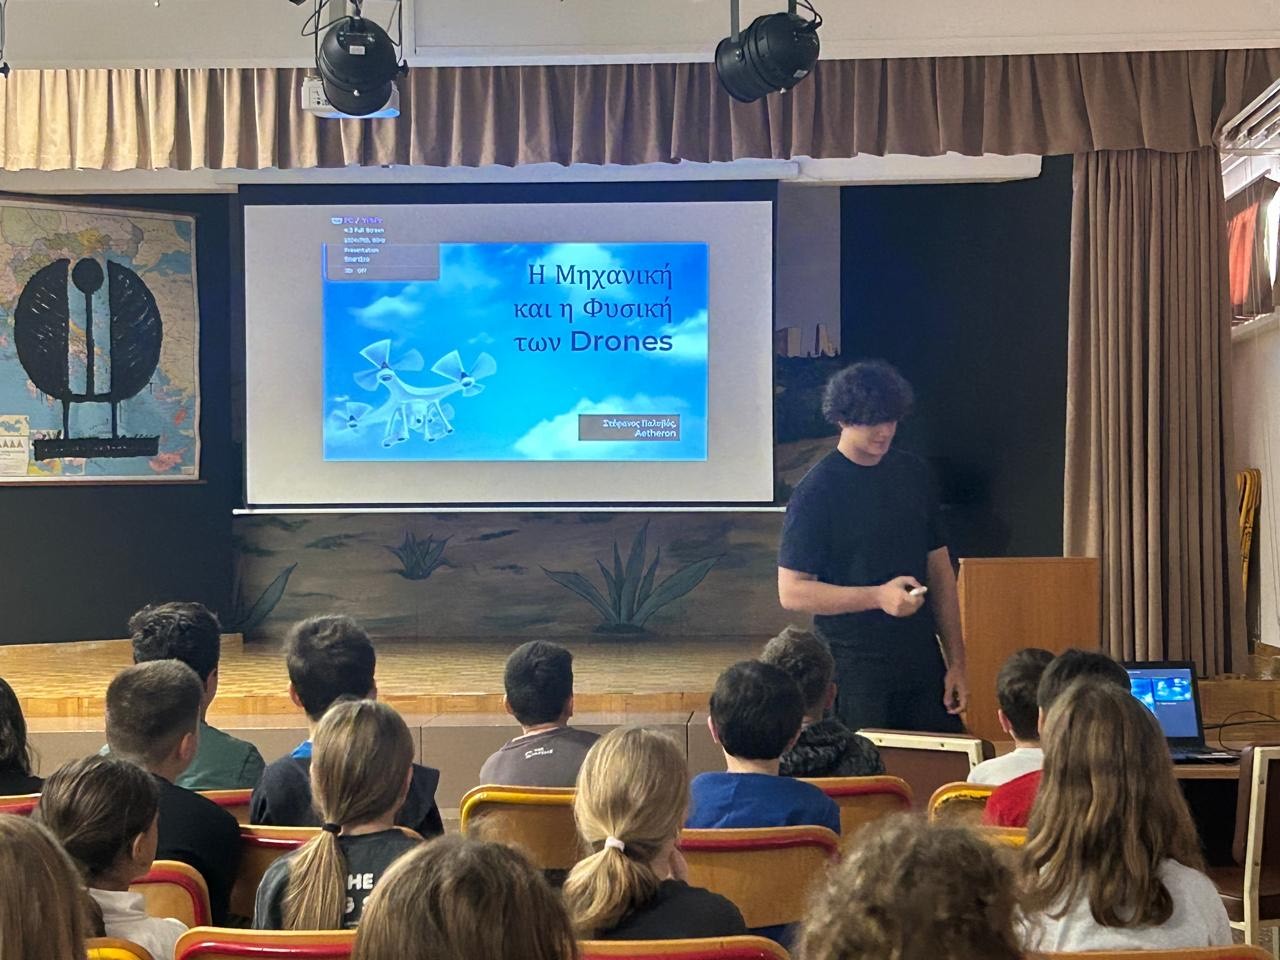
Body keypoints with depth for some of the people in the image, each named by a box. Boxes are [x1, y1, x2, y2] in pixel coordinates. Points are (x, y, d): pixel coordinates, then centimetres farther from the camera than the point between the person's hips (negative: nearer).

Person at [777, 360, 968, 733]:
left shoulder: (914, 475, 9)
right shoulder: (815, 491, -8)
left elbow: (939, 570, 13)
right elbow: (792, 591, -10)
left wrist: (956, 662, 9)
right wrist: (878, 596, -20)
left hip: (923, 664, 5)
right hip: (853, 672, -5)